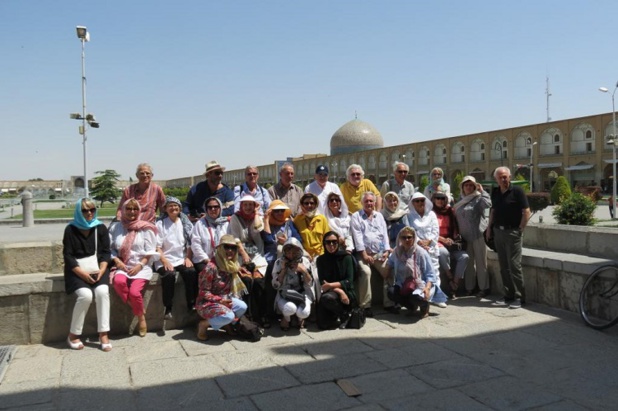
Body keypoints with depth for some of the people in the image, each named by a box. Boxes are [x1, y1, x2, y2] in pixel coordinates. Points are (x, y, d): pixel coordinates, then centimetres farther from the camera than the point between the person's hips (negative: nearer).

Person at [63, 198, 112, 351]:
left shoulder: (101, 228, 6)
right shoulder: (71, 229, 0)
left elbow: (106, 252, 4)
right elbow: (68, 255, -4)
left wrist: (101, 270, -12)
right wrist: (82, 273, -15)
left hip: (97, 268, 2)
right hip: (77, 270, -1)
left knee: (102, 291, -27)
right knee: (85, 295, -28)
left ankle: (103, 334, -21)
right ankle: (73, 335, -9)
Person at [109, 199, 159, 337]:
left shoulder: (145, 228, 3)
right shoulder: (116, 228, 11)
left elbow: (150, 252, 0)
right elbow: (110, 248, 9)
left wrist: (140, 265, -12)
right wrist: (116, 260, -9)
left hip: (141, 267, -2)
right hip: (123, 266, 2)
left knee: (134, 291, -25)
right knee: (118, 281, -32)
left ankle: (141, 316, 4)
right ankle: (136, 307, -8)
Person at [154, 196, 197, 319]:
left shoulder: (186, 224, 12)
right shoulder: (160, 224, 3)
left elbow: (190, 244, 11)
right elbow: (157, 246, -3)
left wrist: (188, 258, -5)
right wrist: (165, 261, -16)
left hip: (181, 259, 3)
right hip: (165, 260, -2)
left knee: (191, 272, -27)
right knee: (169, 274, -32)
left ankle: (191, 304, -13)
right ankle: (168, 307, -18)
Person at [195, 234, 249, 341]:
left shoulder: (232, 265, 2)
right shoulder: (211, 267, -22)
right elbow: (203, 292, -18)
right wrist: (220, 300, -24)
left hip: (225, 299, 7)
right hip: (206, 303, -7)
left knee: (242, 307, -20)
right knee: (228, 316, -32)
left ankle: (227, 324, 9)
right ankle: (203, 324, -6)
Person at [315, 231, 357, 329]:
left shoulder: (346, 257, -3)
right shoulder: (321, 260, 2)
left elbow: (349, 281, -8)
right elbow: (323, 283, -4)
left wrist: (331, 285, -20)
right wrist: (339, 290, -20)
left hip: (346, 292, -2)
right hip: (330, 293, 3)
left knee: (327, 297, -35)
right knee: (323, 324, -15)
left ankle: (345, 314, -5)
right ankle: (336, 316, 19)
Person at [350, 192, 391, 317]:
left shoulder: (379, 216, 20)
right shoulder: (356, 216, 6)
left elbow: (385, 234, 14)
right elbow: (357, 236, -4)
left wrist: (386, 251, -1)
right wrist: (364, 254, -13)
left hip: (380, 254, 4)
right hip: (364, 253, -4)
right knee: (365, 272, -30)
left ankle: (389, 303, -9)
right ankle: (365, 305, -21)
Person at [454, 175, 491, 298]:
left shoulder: (478, 199, -3)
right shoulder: (460, 201, 15)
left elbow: (488, 203, -24)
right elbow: (457, 218, 20)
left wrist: (482, 190, -16)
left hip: (478, 235, -6)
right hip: (465, 236, 6)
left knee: (480, 262, 0)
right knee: (468, 262, 12)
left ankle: (484, 288, 7)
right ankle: (469, 287, 20)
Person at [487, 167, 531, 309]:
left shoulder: (517, 191, -8)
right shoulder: (495, 192, 10)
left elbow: (526, 212, -10)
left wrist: (520, 229, -11)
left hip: (512, 232, -6)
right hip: (498, 231, 6)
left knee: (514, 265, -6)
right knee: (503, 266, 9)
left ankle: (519, 297, 2)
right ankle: (508, 295, 18)